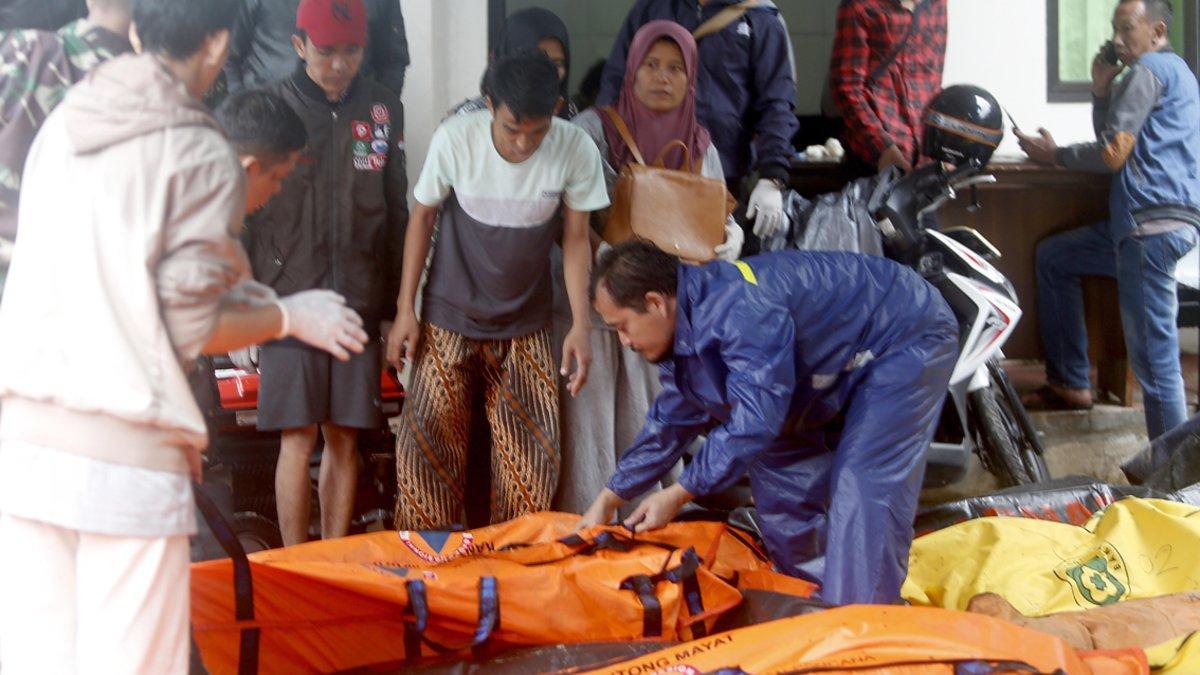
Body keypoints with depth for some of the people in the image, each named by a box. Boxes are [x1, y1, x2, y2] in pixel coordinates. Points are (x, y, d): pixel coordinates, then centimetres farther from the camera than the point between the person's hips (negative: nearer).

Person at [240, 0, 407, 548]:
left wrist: (398, 305, 11)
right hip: (289, 302, -3)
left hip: (359, 302, 3)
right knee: (299, 439, -2)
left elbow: (397, 213, 14)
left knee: (345, 439, 6)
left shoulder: (383, 108, 8)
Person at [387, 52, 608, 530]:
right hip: (449, 318, -1)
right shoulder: (455, 139, -17)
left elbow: (576, 238, -3)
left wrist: (580, 325, -8)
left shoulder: (576, 150, -15)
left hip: (526, 326, 1)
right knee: (429, 447, 0)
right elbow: (423, 217, -3)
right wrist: (405, 309, -3)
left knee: (534, 453, -1)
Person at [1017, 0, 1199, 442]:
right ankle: (1071, 384, 20)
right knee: (1052, 257, 22)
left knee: (1153, 356, -11)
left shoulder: (1148, 70, -5)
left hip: (1152, 226, -11)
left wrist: (1055, 155, 4)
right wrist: (1102, 90, 14)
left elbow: (1111, 155, -11)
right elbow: (1116, 142, 26)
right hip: (1137, 223, 11)